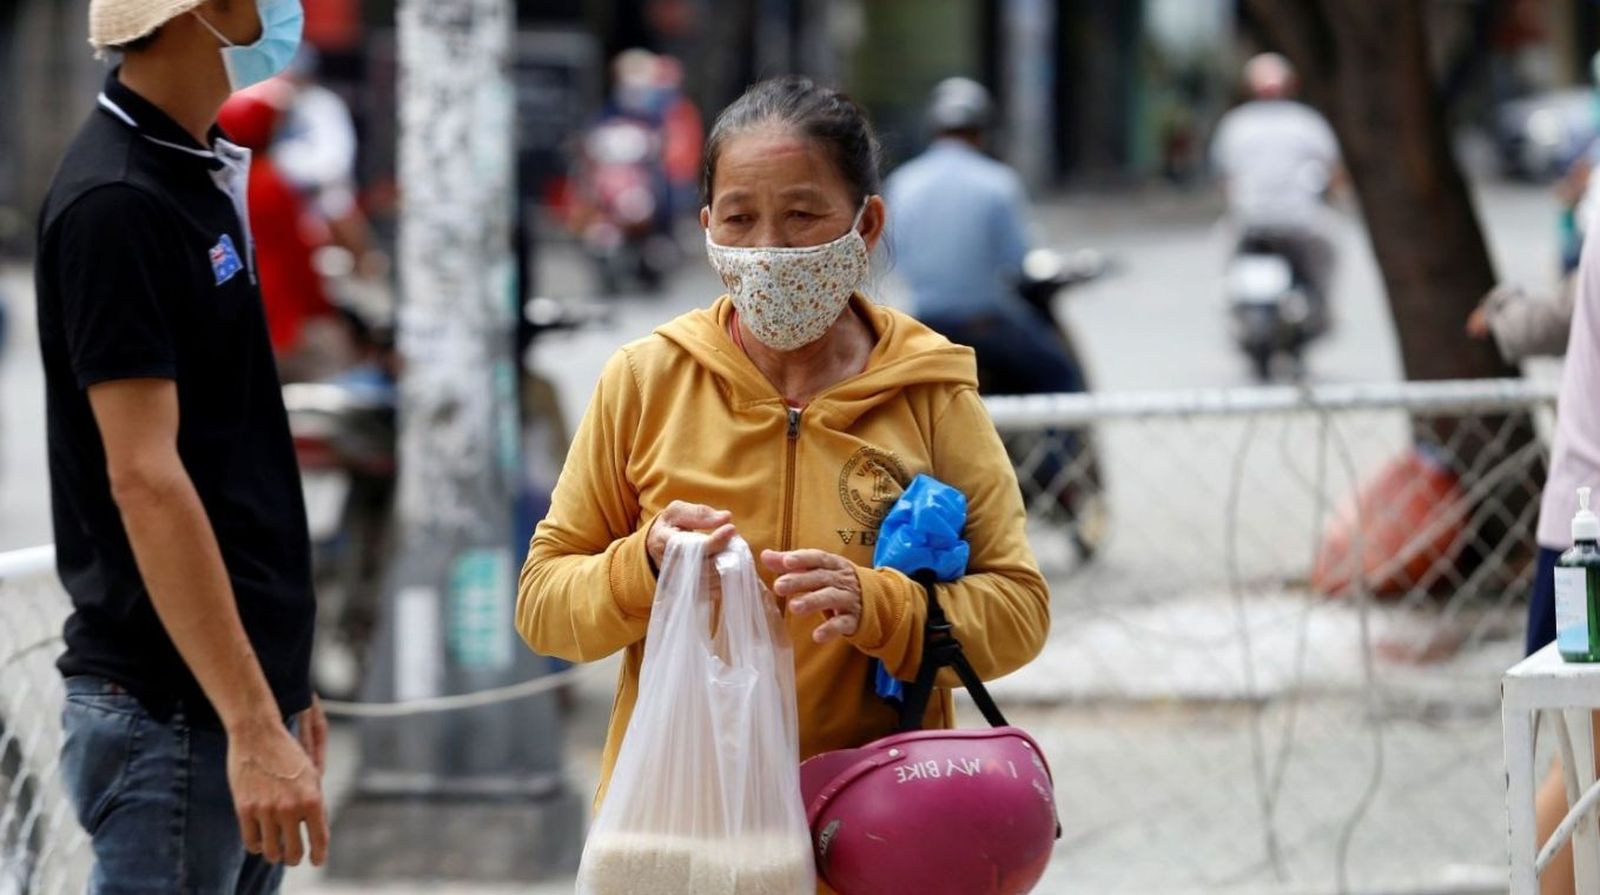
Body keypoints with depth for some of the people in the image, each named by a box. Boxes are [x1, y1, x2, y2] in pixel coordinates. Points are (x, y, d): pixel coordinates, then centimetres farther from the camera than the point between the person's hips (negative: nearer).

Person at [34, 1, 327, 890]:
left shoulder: (203, 175, 12)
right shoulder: (116, 203, -16)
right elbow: (144, 480, -22)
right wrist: (252, 725, -26)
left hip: (236, 687, 9)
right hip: (175, 712, -9)